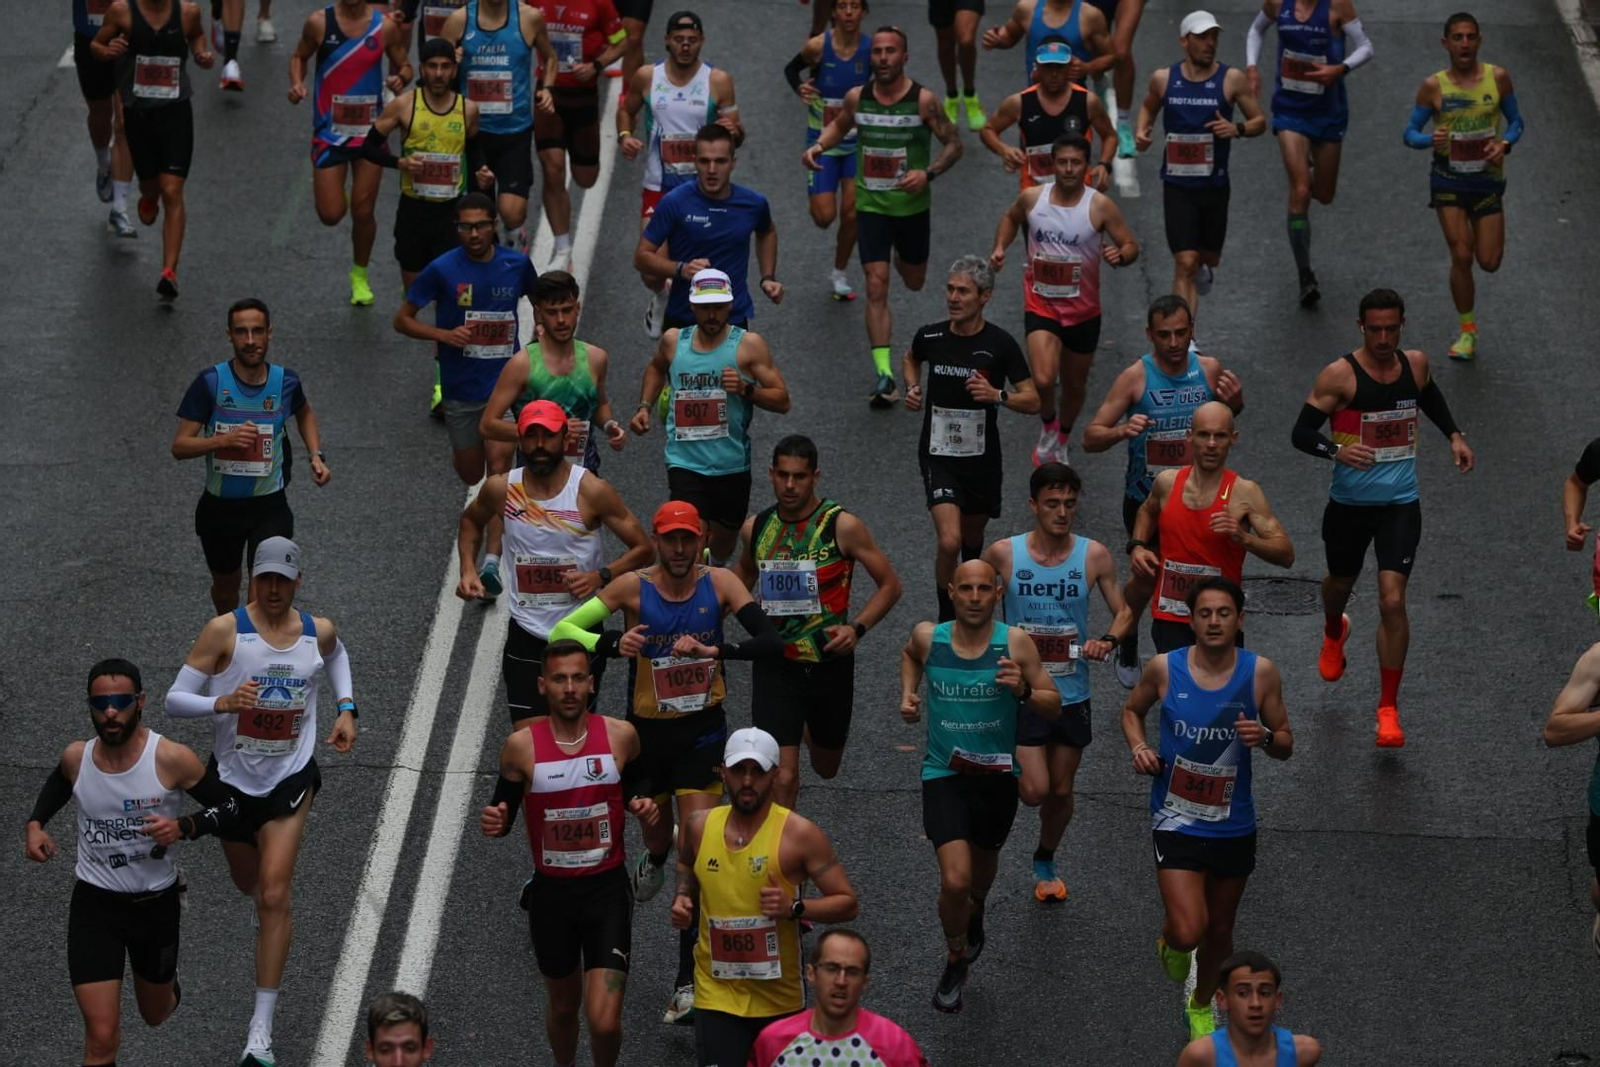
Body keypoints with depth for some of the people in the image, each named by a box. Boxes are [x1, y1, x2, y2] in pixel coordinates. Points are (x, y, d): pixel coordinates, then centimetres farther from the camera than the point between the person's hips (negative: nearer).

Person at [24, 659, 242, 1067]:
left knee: (156, 1015, 24)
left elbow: (229, 808, -8)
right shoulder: (76, 757, -9)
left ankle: (166, 982, 61)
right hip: (94, 905, 0)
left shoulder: (172, 758, -19)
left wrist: (183, 827, -26)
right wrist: (35, 823, -1)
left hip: (156, 903, 0)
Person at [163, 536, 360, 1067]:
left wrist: (346, 707, 9)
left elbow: (337, 657, 24)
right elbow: (174, 700, -14)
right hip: (233, 777, 0)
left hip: (291, 778, 0)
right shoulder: (225, 630, -14)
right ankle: (264, 910, 63)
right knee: (248, 882, 21)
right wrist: (222, 703, -32)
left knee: (274, 896, -13)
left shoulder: (319, 631, -3)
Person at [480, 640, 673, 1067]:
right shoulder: (522, 745, -9)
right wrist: (494, 822, -19)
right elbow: (502, 815, 4)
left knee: (604, 1022, -10)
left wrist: (648, 812, -10)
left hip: (607, 888, -1)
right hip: (550, 891, 1)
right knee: (563, 1005, 20)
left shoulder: (621, 736, -6)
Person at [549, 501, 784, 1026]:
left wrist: (715, 651, -32)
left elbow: (772, 643, -16)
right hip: (647, 730, 1)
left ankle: (688, 983, -7)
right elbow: (562, 632, -12)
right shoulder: (633, 587, -11)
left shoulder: (719, 583, -9)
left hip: (703, 730, -1)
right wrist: (614, 644, -31)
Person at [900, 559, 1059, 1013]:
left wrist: (1023, 691, -25)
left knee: (982, 867, 24)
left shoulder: (1016, 643, -12)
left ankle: (975, 913, 61)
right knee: (954, 881, -16)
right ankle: (955, 963, 11)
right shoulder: (928, 637, -7)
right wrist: (908, 693, 4)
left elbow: (1055, 708, -6)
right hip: (944, 775, -1)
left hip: (997, 775, 1)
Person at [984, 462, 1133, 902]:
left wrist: (1108, 640, -19)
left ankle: (1045, 862, 40)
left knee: (1061, 791, 14)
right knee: (1034, 791, -13)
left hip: (1072, 694, 2)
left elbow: (1126, 612, 0)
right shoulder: (1003, 553, -9)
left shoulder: (1094, 556, -6)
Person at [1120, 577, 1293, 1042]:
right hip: (1177, 822, -2)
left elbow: (1286, 746, 0)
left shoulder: (1261, 673, -9)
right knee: (1189, 931, -16)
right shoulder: (1164, 669, -11)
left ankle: (1202, 1006, 47)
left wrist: (1265, 737, -22)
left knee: (1220, 930, 18)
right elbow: (1132, 711, 10)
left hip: (1234, 825, 2)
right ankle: (1170, 940, 23)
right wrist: (1139, 748, -10)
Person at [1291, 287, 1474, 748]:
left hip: (1400, 505, 1)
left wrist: (1454, 434, 12)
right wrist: (1336, 450, -34)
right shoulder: (1340, 375, -15)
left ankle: (1388, 708, -2)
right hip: (1349, 503, -1)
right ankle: (1334, 635, 62)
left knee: (1392, 601, -12)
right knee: (1341, 581, 24)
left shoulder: (1415, 363, -1)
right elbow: (1300, 432, -16)